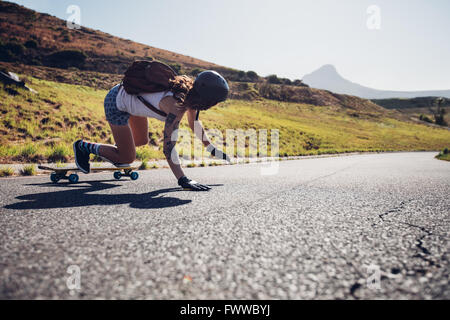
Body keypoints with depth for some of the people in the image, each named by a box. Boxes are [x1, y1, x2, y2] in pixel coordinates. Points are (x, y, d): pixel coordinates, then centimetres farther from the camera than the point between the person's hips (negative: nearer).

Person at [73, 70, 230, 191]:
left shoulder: (191, 93, -13)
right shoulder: (176, 107, -37)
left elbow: (194, 123, 3)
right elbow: (168, 148, -43)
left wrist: (213, 150, 3)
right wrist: (183, 180, -48)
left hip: (132, 96, 8)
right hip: (116, 103, -8)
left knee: (142, 141, 22)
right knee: (127, 158, -1)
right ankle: (83, 146, 16)